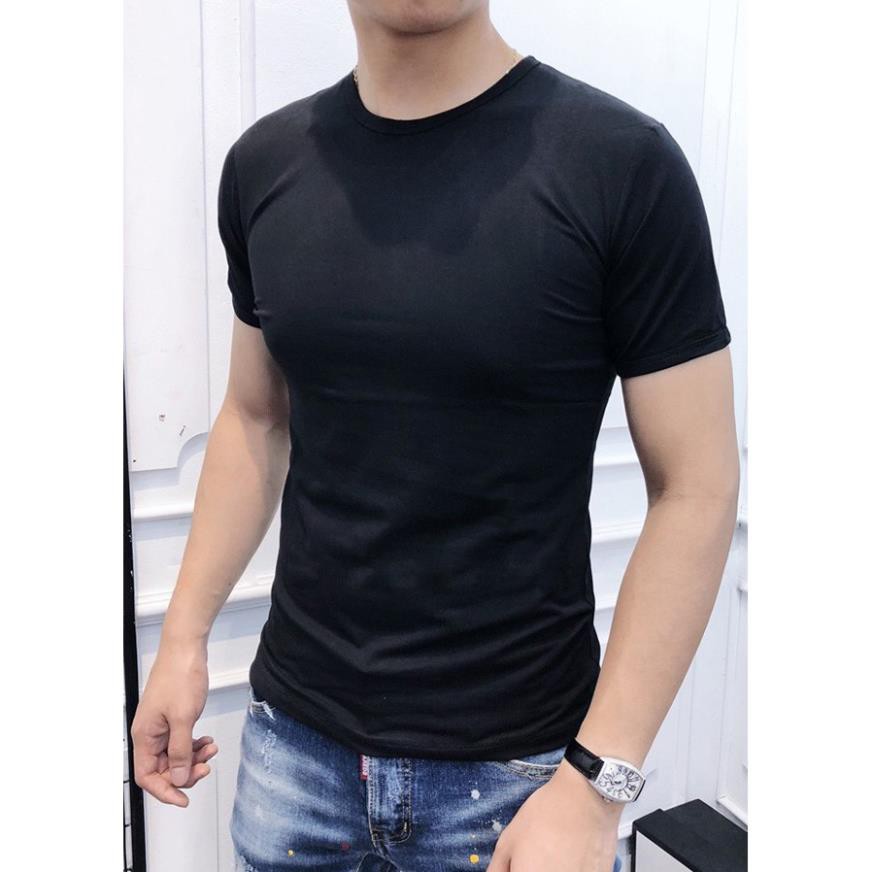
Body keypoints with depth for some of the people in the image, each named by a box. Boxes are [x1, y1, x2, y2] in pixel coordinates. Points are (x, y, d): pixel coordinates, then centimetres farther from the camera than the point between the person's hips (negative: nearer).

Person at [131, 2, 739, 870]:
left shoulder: (623, 163, -14)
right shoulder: (264, 162, 0)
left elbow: (696, 487, -13)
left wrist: (597, 781, -16)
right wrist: (183, 636, 5)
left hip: (513, 760, -3)